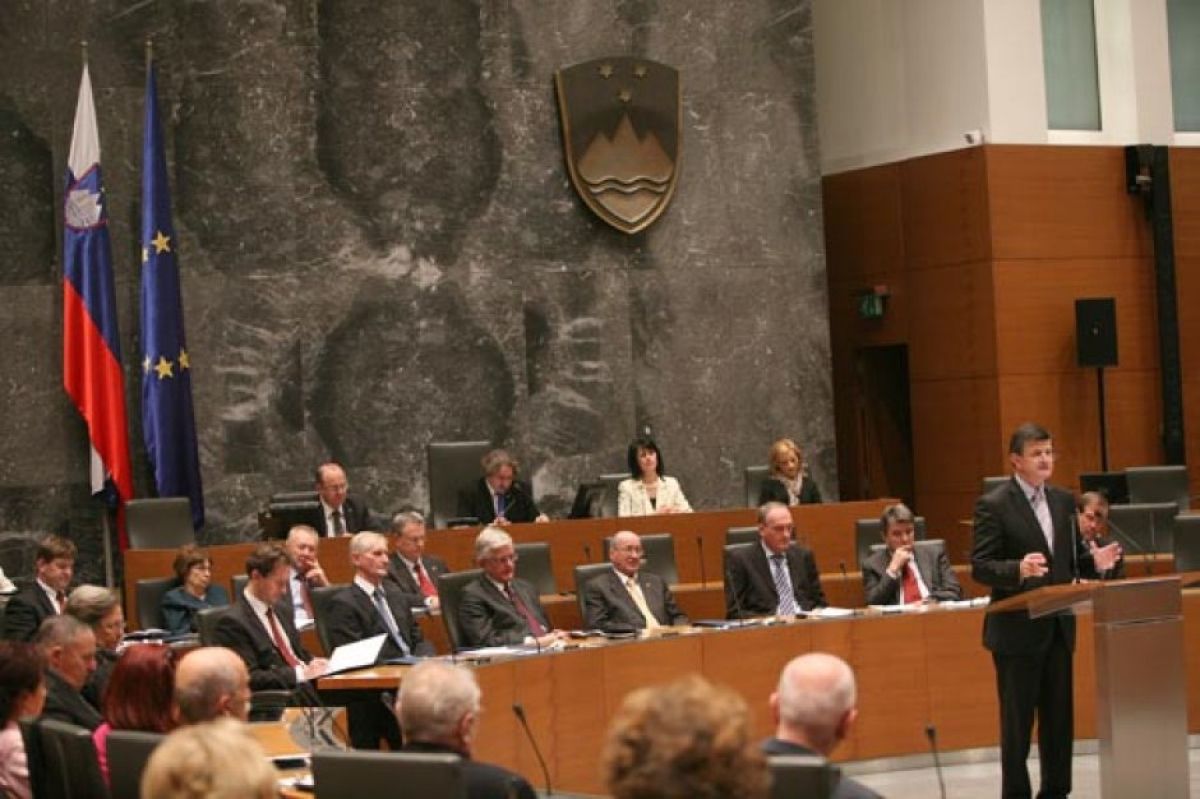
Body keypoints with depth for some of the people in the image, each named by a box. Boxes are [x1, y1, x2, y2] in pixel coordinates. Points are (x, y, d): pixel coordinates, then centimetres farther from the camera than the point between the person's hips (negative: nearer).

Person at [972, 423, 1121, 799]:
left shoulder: (1063, 500, 10)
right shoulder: (993, 505, -10)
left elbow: (1070, 556, 16)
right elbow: (980, 567, -14)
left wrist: (1094, 560, -6)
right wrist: (1018, 569, -31)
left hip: (1058, 627, 6)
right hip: (1017, 630, -6)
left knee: (1059, 716, 10)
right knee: (1017, 720, 1)